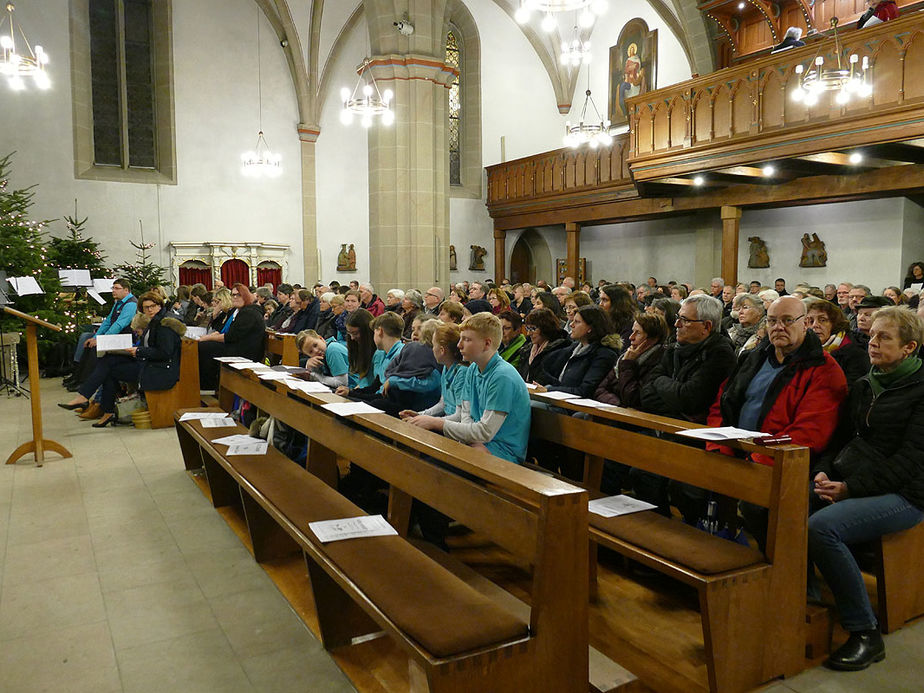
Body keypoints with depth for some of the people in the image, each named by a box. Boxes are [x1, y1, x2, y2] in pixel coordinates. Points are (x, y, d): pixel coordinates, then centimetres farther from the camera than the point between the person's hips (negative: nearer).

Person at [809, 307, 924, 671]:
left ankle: (866, 633, -17)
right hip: (846, 483, 7)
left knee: (821, 527, -32)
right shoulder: (863, 386, 17)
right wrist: (824, 472, -2)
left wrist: (852, 487, -19)